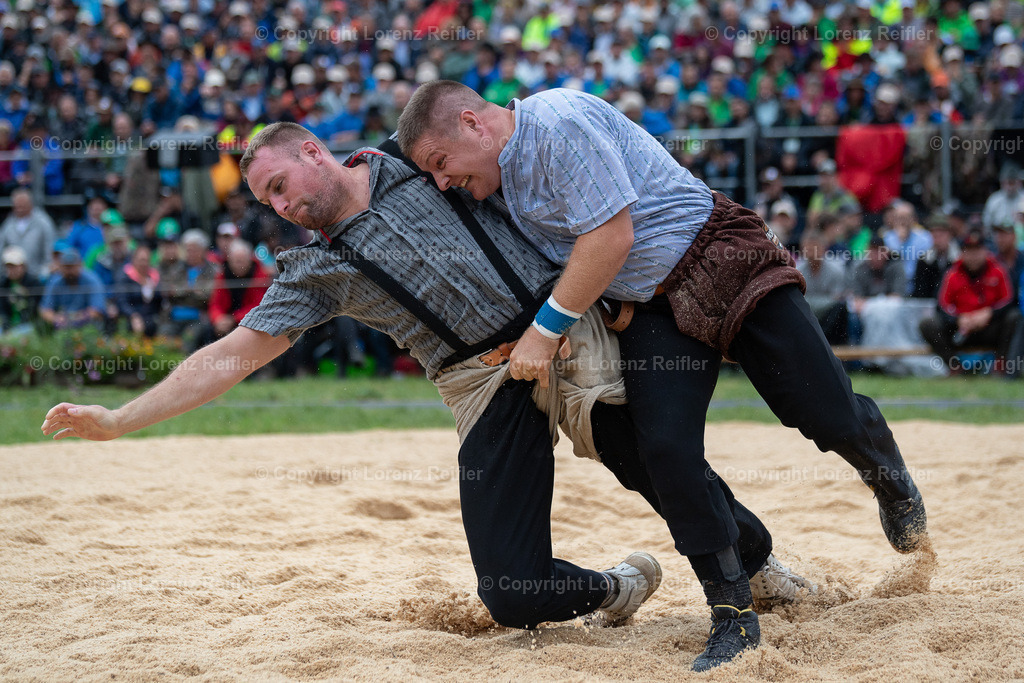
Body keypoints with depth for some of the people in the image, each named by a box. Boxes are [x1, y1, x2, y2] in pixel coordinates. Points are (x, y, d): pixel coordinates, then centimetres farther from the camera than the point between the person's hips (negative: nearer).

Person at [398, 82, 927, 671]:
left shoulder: (559, 121, -20)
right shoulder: (504, 176, 9)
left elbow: (612, 235, -24)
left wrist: (547, 329, -19)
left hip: (726, 268, -7)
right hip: (649, 310, 7)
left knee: (829, 418, -6)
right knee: (667, 451, -14)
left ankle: (887, 475, 30)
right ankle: (734, 616, -6)